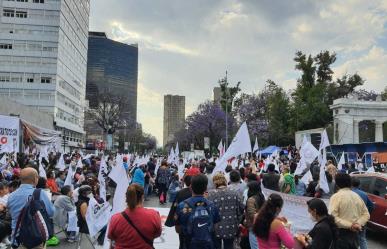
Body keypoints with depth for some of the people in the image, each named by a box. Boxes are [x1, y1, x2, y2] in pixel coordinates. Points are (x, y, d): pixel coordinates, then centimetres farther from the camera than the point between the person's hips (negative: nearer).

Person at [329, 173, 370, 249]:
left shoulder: (336, 196, -11)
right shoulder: (357, 196, 9)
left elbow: (333, 216, -21)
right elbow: (366, 214, 11)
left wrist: (349, 225, -17)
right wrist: (358, 223, -4)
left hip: (341, 234, -6)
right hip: (354, 234, 6)